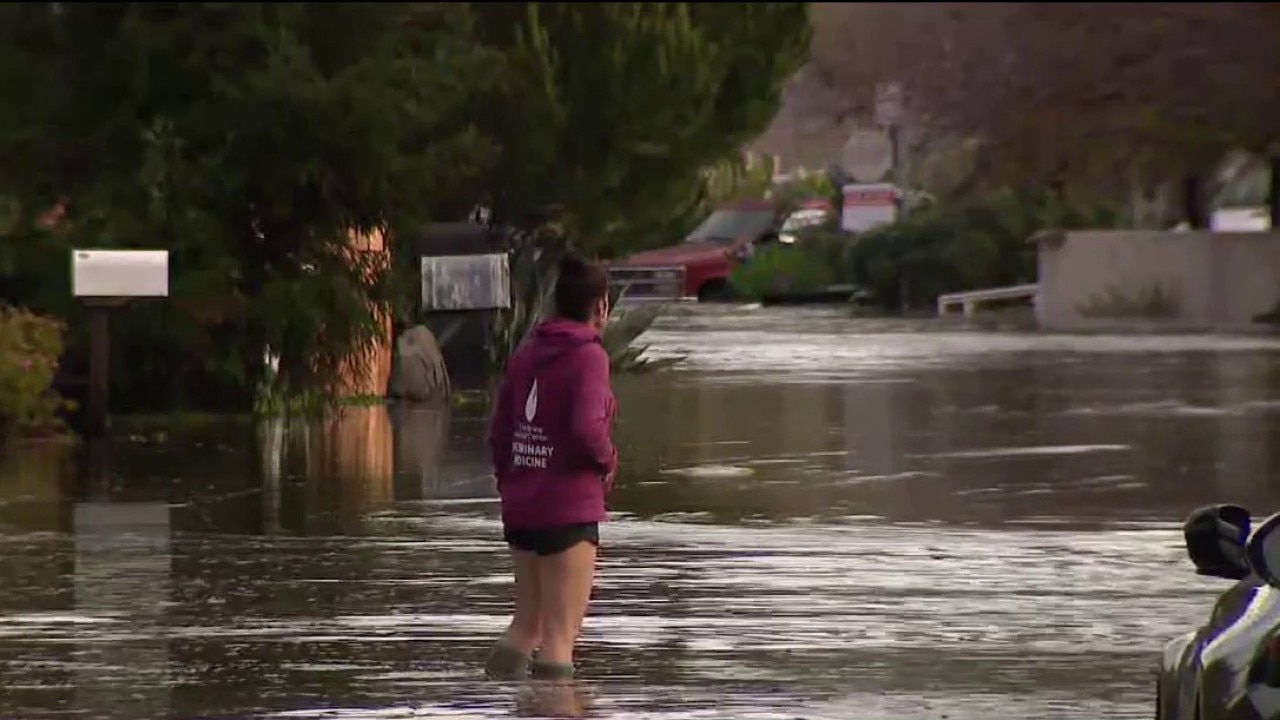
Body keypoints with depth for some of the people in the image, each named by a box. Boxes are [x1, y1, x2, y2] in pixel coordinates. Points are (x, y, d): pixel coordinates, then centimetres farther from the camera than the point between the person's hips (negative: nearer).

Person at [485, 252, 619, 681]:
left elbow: (498, 432, 11)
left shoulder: (526, 353, 9)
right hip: (569, 510, -7)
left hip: (521, 508, 7)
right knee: (560, 633, -3)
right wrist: (608, 460, -6)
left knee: (527, 623, 18)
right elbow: (587, 429, -25)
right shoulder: (588, 356, -13)